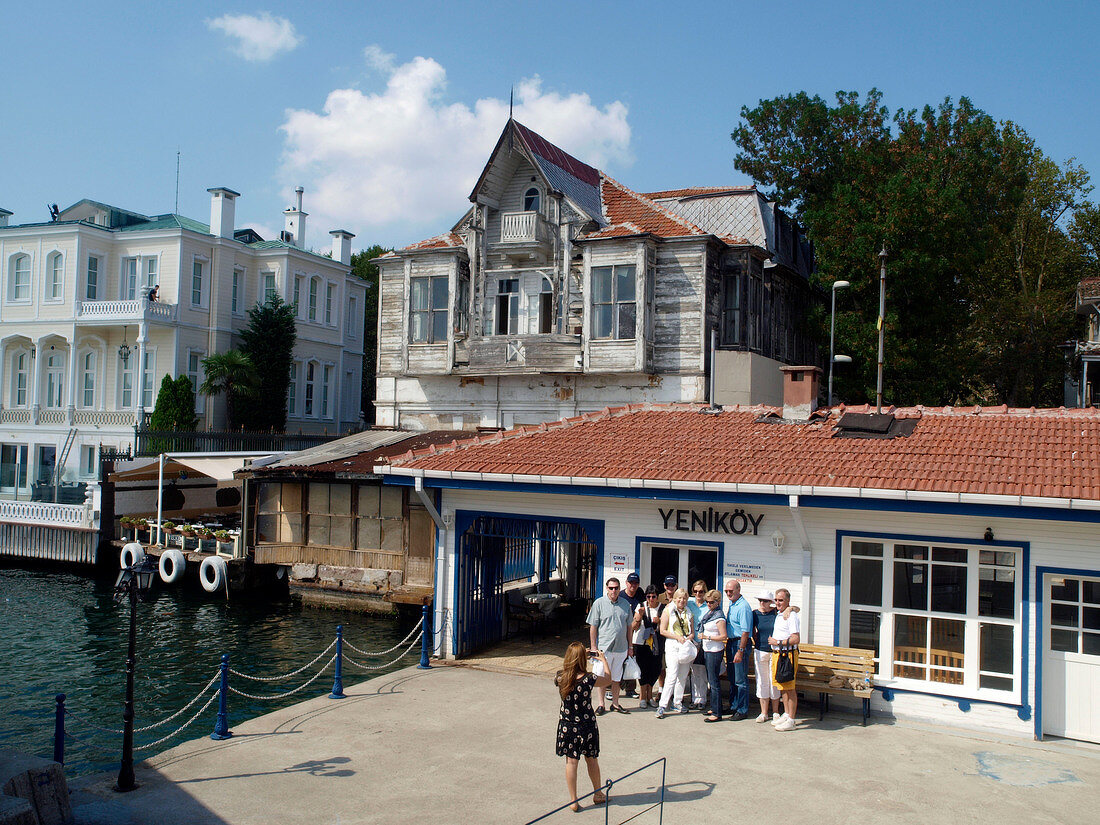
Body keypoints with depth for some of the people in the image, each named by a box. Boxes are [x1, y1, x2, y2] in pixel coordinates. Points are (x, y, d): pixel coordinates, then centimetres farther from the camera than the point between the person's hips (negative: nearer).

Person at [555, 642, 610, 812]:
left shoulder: (560, 678, -13)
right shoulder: (588, 680, -21)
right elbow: (608, 680, -3)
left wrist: (583, 656, 15)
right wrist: (603, 660, 10)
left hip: (567, 726, 2)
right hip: (587, 726, -1)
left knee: (571, 762, 10)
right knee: (591, 760, 17)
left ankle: (573, 801, 14)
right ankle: (598, 794, 34)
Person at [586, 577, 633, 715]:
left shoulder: (625, 604, 8)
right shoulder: (599, 603, -4)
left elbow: (629, 626, 15)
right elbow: (593, 627, -3)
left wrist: (630, 646, 14)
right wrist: (593, 647, -7)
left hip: (621, 648, 3)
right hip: (604, 647, -3)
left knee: (617, 677, 12)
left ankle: (615, 703, 24)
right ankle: (601, 704, 14)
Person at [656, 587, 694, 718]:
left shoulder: (688, 613, 14)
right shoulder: (668, 611, 1)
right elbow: (662, 630, -3)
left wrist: (689, 638, -3)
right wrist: (677, 637, -13)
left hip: (686, 647, 5)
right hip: (672, 646, -5)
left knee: (682, 677, 8)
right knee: (672, 676, -14)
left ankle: (678, 703, 21)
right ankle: (662, 706, -12)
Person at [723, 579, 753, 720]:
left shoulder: (743, 607, -18)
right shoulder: (730, 603, 11)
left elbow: (745, 631, -21)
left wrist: (740, 651, -23)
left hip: (740, 643, -9)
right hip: (730, 642, 9)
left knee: (740, 679, -3)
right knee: (732, 678, 16)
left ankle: (742, 710, 4)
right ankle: (733, 706, 27)